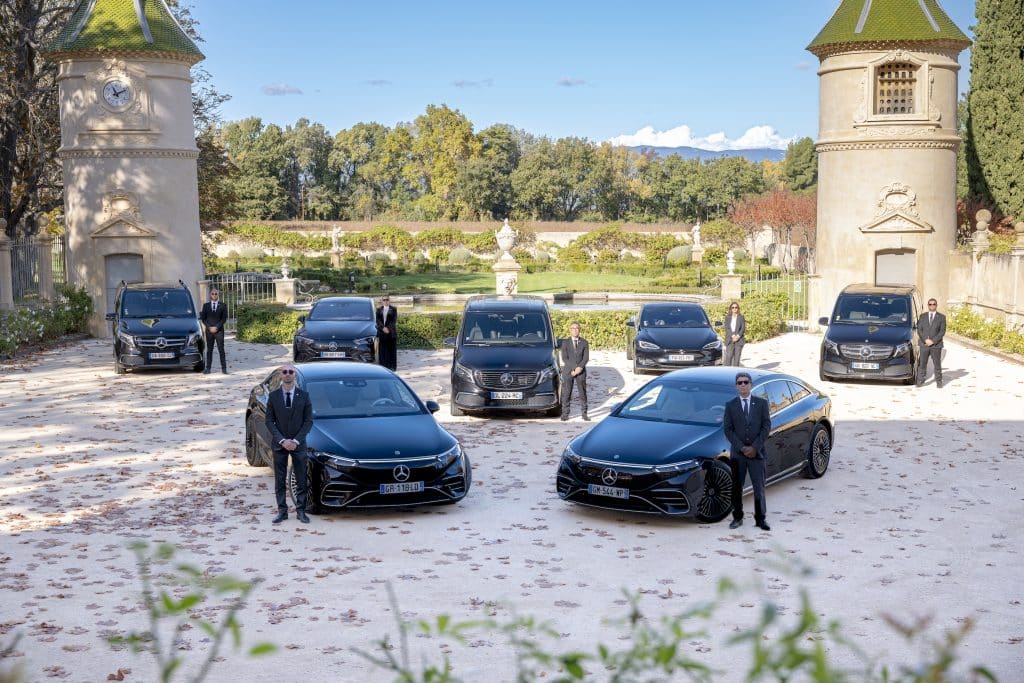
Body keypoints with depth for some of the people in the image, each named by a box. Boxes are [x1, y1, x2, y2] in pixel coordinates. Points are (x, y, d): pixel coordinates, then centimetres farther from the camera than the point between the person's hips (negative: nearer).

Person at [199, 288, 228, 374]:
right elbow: (203, 318, 6)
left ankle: (224, 368, -1)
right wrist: (209, 327, -7)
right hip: (209, 330, 2)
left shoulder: (222, 305, 4)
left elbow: (224, 318, -1)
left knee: (221, 350, -2)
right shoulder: (206, 305, 9)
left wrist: (216, 327, -11)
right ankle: (208, 368, 5)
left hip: (219, 330, -2)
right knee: (209, 350, 4)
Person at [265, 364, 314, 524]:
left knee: (302, 480, 3)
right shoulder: (273, 396, 1)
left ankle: (301, 511, 11)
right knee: (279, 480, 4)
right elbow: (269, 421, -1)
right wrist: (282, 440, -12)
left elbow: (308, 421, -1)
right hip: (279, 444, 0)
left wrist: (296, 440, -11)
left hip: (298, 444, 0)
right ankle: (282, 511, 11)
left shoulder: (304, 396, 0)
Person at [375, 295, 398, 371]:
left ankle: (392, 366, 3)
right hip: (381, 332, 2)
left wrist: (388, 328, -15)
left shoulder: (393, 309, 4)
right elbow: (378, 320, 1)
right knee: (382, 350, 0)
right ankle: (383, 365, 3)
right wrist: (383, 328, -13)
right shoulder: (379, 309, 10)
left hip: (391, 332, -2)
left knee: (391, 350, 0)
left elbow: (394, 320, -4)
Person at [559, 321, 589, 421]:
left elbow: (586, 358, 0)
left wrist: (580, 367, -15)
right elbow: (564, 358, -4)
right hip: (568, 371, -1)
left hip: (581, 371, 1)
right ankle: (565, 414, 1)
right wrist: (573, 368, -14)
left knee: (583, 393, 0)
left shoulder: (584, 343, 8)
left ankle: (584, 414, 5)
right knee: (566, 393, -2)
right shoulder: (565, 342, 5)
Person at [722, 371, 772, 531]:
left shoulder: (761, 403, 4)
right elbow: (727, 429, 1)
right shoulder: (730, 405, 5)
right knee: (736, 487, 5)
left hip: (757, 452, -1)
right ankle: (737, 517, 15)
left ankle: (760, 519, 7)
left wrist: (755, 447, -10)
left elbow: (766, 426, 0)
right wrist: (741, 447, -10)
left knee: (759, 487, 1)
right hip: (737, 453, 1)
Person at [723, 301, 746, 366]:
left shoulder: (741, 317, 6)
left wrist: (738, 336, -15)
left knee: (737, 357, -1)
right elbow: (727, 328, -1)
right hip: (730, 340, 0)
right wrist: (733, 336, -15)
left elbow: (743, 328, 0)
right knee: (728, 356, -9)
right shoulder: (727, 317, 9)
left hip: (739, 339, 0)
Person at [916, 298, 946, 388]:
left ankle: (939, 382, 10)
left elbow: (942, 331, -3)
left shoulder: (941, 317, 4)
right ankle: (920, 381, 6)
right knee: (922, 364, 1)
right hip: (924, 344, 1)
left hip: (936, 345, -1)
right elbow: (919, 330, 3)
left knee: (937, 364, 4)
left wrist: (933, 341, -13)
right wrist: (925, 340, -11)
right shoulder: (922, 316, 9)